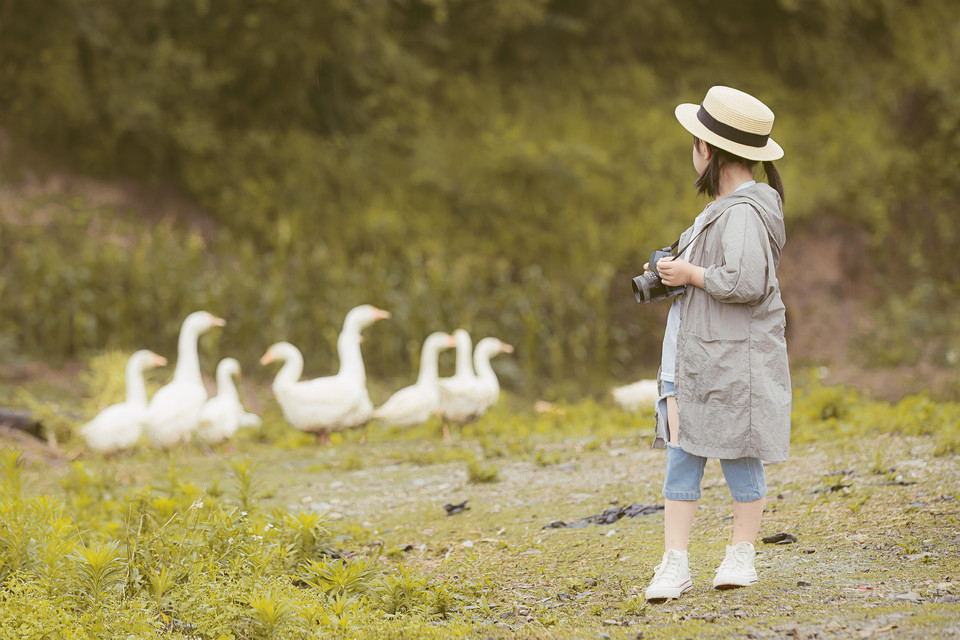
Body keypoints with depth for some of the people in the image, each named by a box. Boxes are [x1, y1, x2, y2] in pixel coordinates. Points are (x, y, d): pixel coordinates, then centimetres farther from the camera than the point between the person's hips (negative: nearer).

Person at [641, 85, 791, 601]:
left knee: (739, 456, 3)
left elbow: (747, 282, -27)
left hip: (737, 360, -10)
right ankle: (675, 564, 2)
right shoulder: (723, 207, 16)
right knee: (681, 457, 3)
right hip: (695, 355, 10)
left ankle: (741, 557, 16)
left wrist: (691, 275, -15)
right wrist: (672, 273, 11)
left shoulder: (744, 213, -17)